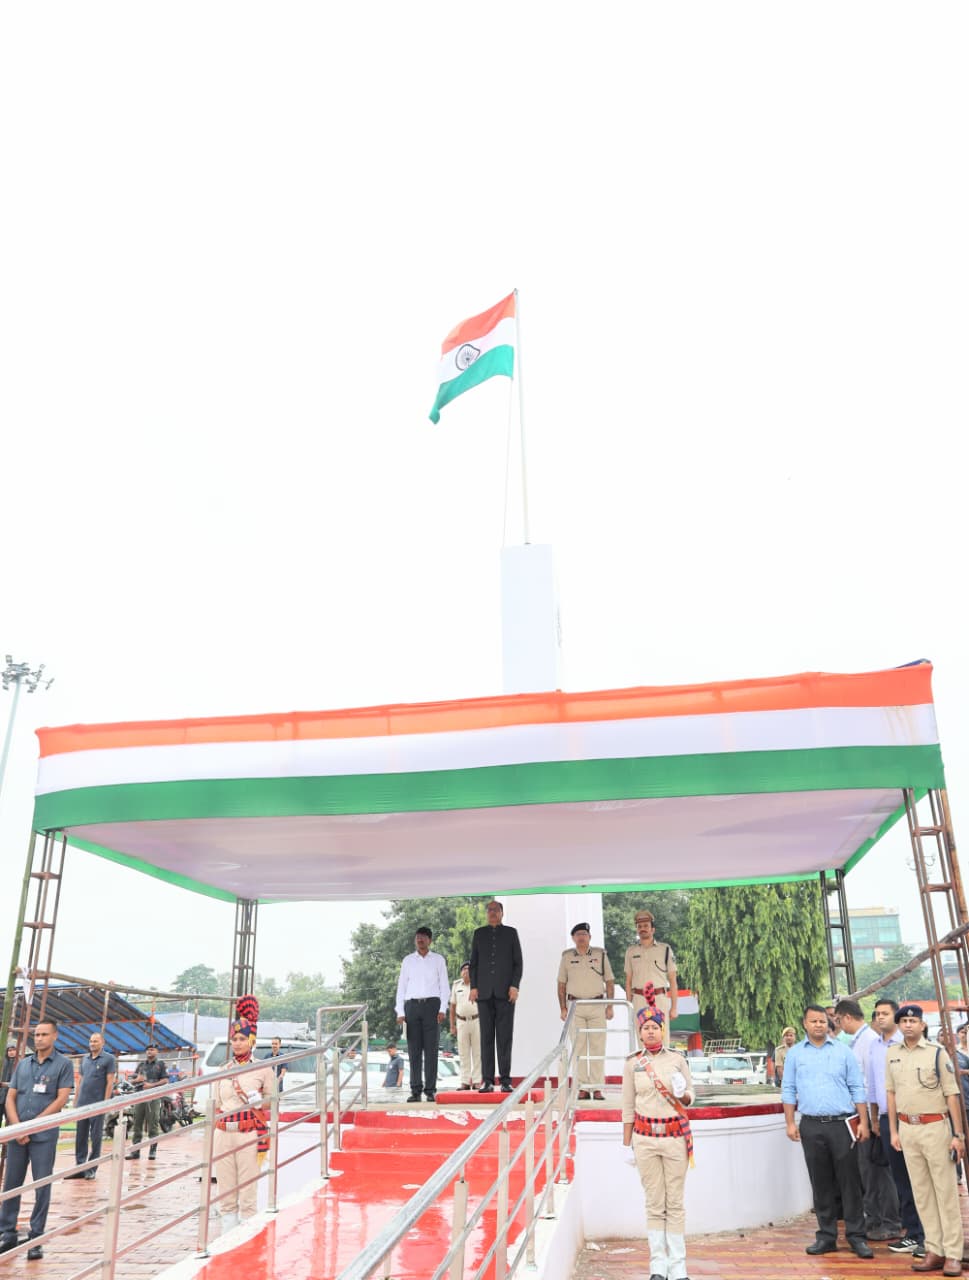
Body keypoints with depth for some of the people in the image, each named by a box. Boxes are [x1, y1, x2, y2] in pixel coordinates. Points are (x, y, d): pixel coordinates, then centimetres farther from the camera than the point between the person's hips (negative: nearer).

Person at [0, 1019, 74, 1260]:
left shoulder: (63, 1064, -2)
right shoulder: (22, 1064, 11)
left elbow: (61, 1100, -8)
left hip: (44, 1136, -4)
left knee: (42, 1187, 1)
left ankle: (36, 1239, 12)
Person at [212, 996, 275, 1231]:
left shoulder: (263, 1069, 0)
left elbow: (271, 1105, 6)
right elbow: (216, 1106, 15)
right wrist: (214, 1138, 11)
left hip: (249, 1135, -4)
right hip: (223, 1135, 4)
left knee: (247, 1195, -2)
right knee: (225, 1196, 8)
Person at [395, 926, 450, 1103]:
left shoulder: (438, 960, 8)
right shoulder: (407, 961, 12)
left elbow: (445, 987, 6)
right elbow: (401, 987, 11)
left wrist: (442, 1009, -6)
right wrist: (400, 1012, 1)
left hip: (432, 1004, -1)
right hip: (412, 1005, 1)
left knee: (431, 1049, -2)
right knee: (414, 1050, 0)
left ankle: (430, 1090, 2)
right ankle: (415, 1090, 4)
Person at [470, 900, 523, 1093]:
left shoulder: (511, 933, 9)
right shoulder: (479, 933, 13)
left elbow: (518, 962, 5)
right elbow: (474, 963, 12)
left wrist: (515, 986, -6)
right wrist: (473, 987, 1)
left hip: (505, 991, -1)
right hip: (485, 991, 1)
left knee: (505, 1037, -2)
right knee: (486, 1037, 0)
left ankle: (505, 1081, 1)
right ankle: (487, 1081, 2)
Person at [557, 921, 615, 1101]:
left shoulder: (600, 954, 4)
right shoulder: (567, 956, 5)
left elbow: (610, 982, 6)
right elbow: (561, 984, 9)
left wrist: (610, 1006, 0)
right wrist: (563, 1008, 3)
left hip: (597, 1006, 0)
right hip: (575, 1006, 0)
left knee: (598, 1047, -1)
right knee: (579, 1047, 0)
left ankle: (597, 1088, 3)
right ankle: (583, 1087, 6)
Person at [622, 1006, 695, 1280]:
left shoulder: (678, 1060, 1)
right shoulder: (632, 1063, 2)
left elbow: (690, 1094, 11)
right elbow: (628, 1106, 7)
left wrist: (682, 1096, -12)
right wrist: (626, 1143, 6)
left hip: (675, 1134, 0)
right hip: (645, 1136, 0)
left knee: (675, 1203, 2)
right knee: (654, 1203, 4)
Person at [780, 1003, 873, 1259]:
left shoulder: (843, 1052, 4)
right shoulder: (794, 1054, 6)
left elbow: (857, 1089, 4)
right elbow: (788, 1090, 8)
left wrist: (863, 1122, -2)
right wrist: (790, 1123, 1)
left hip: (842, 1124, -1)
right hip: (811, 1127, 1)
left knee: (849, 1181, 0)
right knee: (821, 1183, 7)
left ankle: (856, 1235, 10)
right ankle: (826, 1236, 16)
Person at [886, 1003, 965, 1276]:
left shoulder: (937, 1052, -7)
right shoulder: (893, 1054, 7)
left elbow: (951, 1094, -7)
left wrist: (957, 1135, -10)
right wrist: (893, 1131, 9)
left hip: (935, 1126, -4)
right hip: (907, 1128, 4)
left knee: (945, 1190, 0)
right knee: (921, 1192, 9)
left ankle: (953, 1254, 7)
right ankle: (934, 1251, 17)